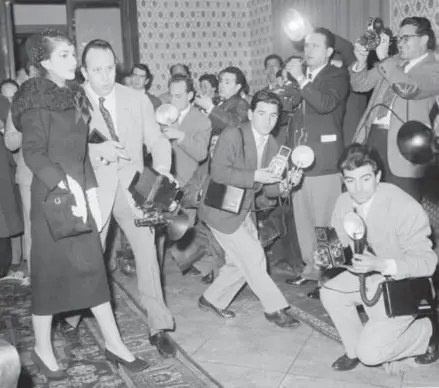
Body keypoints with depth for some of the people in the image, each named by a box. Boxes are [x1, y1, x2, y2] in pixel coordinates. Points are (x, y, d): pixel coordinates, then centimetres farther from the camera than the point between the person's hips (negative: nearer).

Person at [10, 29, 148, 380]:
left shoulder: (73, 97, 12)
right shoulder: (37, 101, -10)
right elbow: (33, 154, -17)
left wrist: (91, 193, 8)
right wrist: (67, 186, -24)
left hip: (78, 193, 7)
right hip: (52, 196, -6)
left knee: (93, 268, 8)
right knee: (50, 271, 4)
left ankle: (113, 342, 17)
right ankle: (42, 349, 22)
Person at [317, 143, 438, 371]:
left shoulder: (406, 208, -29)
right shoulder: (344, 203, -9)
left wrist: (381, 264, -40)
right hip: (367, 276, 7)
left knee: (370, 353, -12)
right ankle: (354, 350, 13)